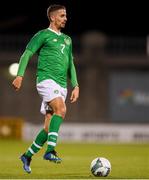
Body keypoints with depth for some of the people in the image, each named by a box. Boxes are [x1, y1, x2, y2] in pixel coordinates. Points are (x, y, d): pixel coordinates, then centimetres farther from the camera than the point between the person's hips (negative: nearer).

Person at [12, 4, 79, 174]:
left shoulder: (67, 39, 23)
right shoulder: (43, 35, 2)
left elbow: (70, 64, 26)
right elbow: (26, 54, -4)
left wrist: (75, 85, 16)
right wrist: (20, 75, -16)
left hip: (61, 84, 7)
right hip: (46, 80, -7)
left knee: (49, 126, 3)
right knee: (61, 109, -31)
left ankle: (28, 155, 17)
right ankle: (50, 151, -35)